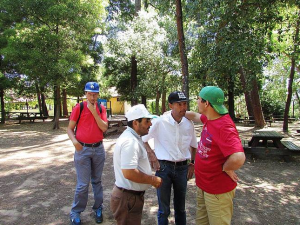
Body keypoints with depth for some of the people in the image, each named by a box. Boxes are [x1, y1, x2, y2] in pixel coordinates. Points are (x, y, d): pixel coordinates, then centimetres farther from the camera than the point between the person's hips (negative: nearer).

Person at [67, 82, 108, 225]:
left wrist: (94, 111, -14)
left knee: (97, 181, 15)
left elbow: (104, 128, -8)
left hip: (98, 149, 3)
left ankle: (98, 208, 31)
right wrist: (74, 140, -20)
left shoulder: (101, 109, 4)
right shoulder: (79, 107, -4)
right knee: (83, 184, 2)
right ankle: (75, 212, 22)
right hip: (82, 149, -3)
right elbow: (70, 128, -2)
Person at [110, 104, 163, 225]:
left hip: (130, 194, 10)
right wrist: (153, 180, -20)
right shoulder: (130, 141, -26)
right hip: (128, 197, -10)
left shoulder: (131, 137, 8)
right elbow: (129, 173, -33)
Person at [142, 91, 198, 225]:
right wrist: (152, 157, -10)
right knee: (164, 209, 12)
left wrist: (192, 164, 8)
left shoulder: (189, 124, -2)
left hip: (183, 168, 3)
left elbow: (193, 145, 13)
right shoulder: (159, 122, -14)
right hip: (164, 167, -3)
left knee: (180, 207, 21)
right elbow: (142, 139, -3)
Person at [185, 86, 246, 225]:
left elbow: (238, 158, -41)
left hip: (217, 190, -8)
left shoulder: (224, 127, -30)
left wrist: (226, 168, -23)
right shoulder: (209, 118, -3)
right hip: (203, 184, 8)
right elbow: (195, 116, 19)